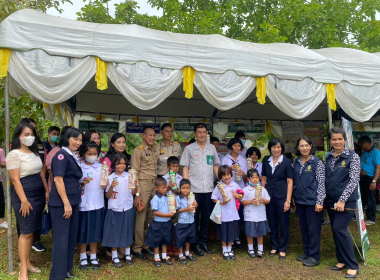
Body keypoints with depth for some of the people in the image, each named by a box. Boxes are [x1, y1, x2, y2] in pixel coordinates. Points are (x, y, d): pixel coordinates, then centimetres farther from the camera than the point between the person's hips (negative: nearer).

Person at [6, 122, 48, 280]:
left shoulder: (34, 153, 11)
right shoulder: (14, 154, -12)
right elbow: (15, 179, -16)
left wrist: (47, 191, 11)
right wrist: (24, 201, -19)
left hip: (39, 196, 7)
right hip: (24, 196, -7)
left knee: (31, 231, 13)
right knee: (26, 232, -2)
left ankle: (27, 262, 26)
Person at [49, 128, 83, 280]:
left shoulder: (72, 156, 13)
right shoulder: (62, 155, -14)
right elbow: (58, 179, -22)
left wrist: (82, 181, 11)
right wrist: (66, 203, -23)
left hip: (72, 201, 9)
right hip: (61, 203, -9)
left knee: (71, 236, 16)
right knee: (61, 238, -1)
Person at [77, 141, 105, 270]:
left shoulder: (101, 167, 5)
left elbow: (104, 187, 5)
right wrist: (82, 183, -20)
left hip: (97, 204, 2)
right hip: (83, 204, -2)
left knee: (95, 230, 10)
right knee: (83, 231, 7)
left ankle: (93, 257, 26)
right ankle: (82, 257, 26)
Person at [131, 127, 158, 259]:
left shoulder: (154, 150, 15)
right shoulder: (138, 150, -5)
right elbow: (134, 172, -9)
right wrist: (137, 193, -13)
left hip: (154, 185, 7)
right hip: (143, 185, -6)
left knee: (151, 217, 11)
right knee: (141, 217, -1)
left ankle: (147, 245, 23)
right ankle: (137, 248, 12)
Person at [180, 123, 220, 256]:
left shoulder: (212, 148, 10)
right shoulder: (189, 148, 2)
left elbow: (215, 165, 17)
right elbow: (185, 167, 1)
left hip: (208, 188, 3)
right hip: (194, 188, -3)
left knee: (206, 216, 11)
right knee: (194, 216, 4)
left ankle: (203, 241, 25)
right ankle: (195, 243, 18)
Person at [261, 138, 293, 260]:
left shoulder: (287, 162, -5)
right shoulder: (266, 162, 6)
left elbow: (290, 182, -7)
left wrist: (288, 200, -11)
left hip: (282, 196, -3)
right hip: (269, 196, 4)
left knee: (284, 223, 4)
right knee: (272, 223, 12)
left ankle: (283, 249, 19)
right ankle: (274, 247, 27)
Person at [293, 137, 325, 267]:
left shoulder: (317, 162, -8)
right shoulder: (296, 162, 7)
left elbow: (321, 183, -10)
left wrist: (319, 202, -14)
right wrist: (294, 199, 12)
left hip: (312, 201, -5)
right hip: (300, 201, 6)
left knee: (313, 229, 3)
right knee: (303, 227, 15)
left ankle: (314, 256, 15)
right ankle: (306, 252, 29)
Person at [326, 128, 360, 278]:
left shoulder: (352, 157, -9)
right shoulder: (328, 157, 6)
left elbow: (354, 180, -14)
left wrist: (342, 200, -18)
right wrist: (324, 197, 8)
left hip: (347, 200, -5)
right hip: (331, 200, 6)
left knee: (339, 229, -10)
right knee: (335, 230, 11)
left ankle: (352, 265, 5)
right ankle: (342, 260, 26)